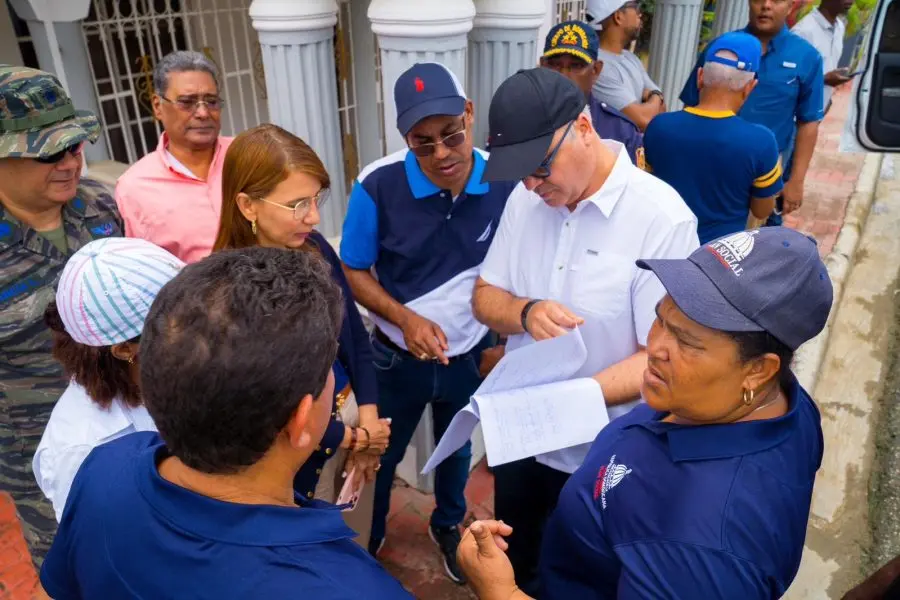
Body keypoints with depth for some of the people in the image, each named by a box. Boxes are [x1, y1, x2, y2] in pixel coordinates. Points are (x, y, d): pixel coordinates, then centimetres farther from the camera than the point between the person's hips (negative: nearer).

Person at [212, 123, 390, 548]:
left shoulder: (314, 247, -6)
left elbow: (355, 336, 4)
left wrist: (368, 418, -7)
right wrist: (354, 437, -11)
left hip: (352, 417, 6)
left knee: (358, 552, 24)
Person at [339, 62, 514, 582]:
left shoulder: (504, 182, -20)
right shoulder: (378, 186, -22)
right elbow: (354, 272, -11)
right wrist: (404, 318, -26)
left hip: (471, 355, 2)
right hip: (399, 357, -1)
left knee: (457, 449, 27)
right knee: (380, 454, 22)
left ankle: (449, 524, 58)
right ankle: (366, 536, 52)